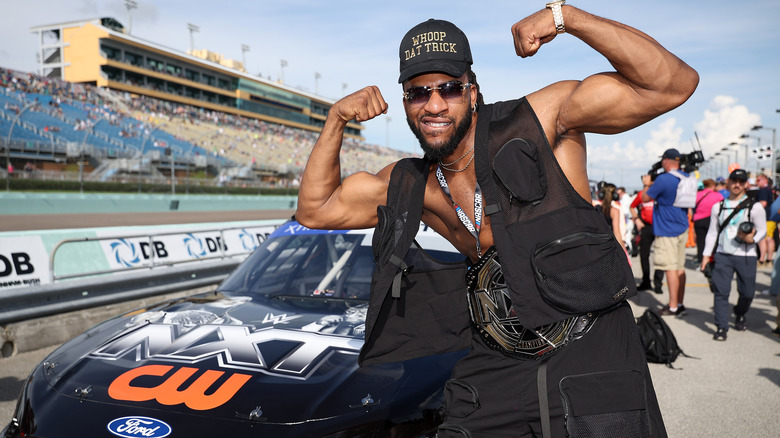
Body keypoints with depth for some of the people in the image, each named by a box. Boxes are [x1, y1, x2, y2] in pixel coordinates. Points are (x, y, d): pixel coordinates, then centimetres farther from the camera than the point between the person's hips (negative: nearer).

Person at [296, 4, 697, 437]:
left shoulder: (541, 120, -10)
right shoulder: (408, 186, 5)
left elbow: (672, 85, -16)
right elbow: (314, 210, 14)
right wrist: (336, 119, 3)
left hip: (589, 355, -3)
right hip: (495, 364, 4)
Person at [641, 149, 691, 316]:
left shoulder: (663, 179, -18)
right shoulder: (686, 178, 7)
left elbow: (645, 198, -8)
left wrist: (647, 184, 10)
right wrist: (653, 184, 16)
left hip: (667, 230, -8)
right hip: (682, 228, 8)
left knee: (670, 268, -5)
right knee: (680, 267, 11)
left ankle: (673, 307, -2)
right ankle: (680, 304, 18)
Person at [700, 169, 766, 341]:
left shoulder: (755, 207, 0)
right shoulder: (718, 207, 9)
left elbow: (762, 230, 3)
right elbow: (712, 232, 13)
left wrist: (752, 238, -18)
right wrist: (707, 254, 9)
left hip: (746, 256, -1)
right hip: (723, 255, 1)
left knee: (747, 292, 7)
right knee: (720, 291, -7)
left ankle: (740, 315, 37)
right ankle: (721, 327, 1)